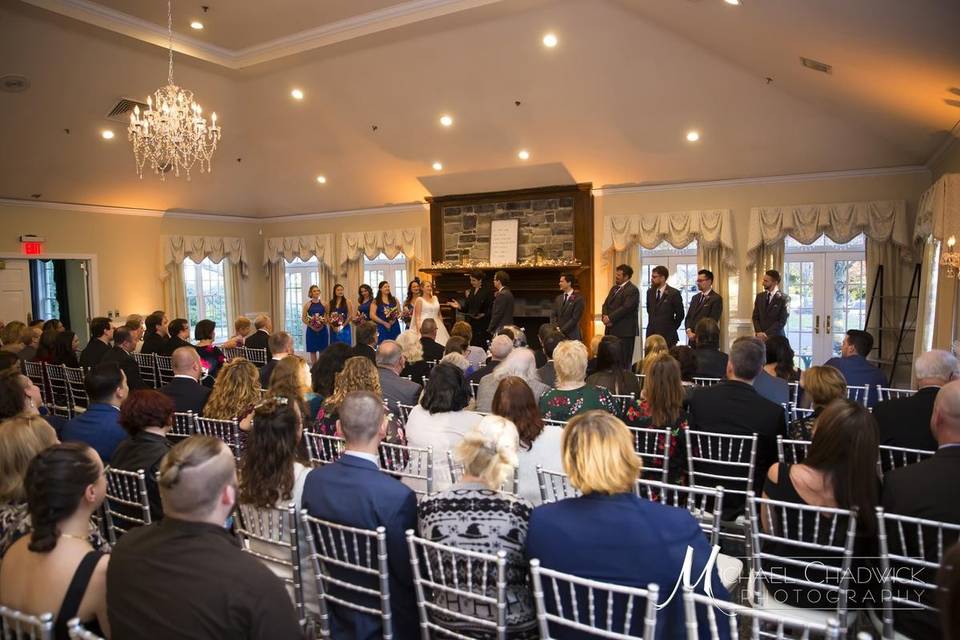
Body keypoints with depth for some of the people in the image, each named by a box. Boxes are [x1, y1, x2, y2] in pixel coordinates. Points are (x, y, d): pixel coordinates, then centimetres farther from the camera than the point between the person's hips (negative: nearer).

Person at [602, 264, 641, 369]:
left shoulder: (632, 290, -9)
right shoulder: (614, 288, 19)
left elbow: (626, 308, -19)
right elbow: (605, 304, 15)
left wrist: (610, 318, -15)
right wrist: (605, 316, -5)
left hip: (625, 331, -8)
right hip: (612, 330, 8)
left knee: (624, 361, -5)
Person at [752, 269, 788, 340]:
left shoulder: (783, 299, -6)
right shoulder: (759, 296, 10)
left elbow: (782, 321, -10)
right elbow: (755, 317, 9)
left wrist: (767, 334, -14)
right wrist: (758, 332, -7)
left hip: (775, 337, -4)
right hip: (760, 337, 4)